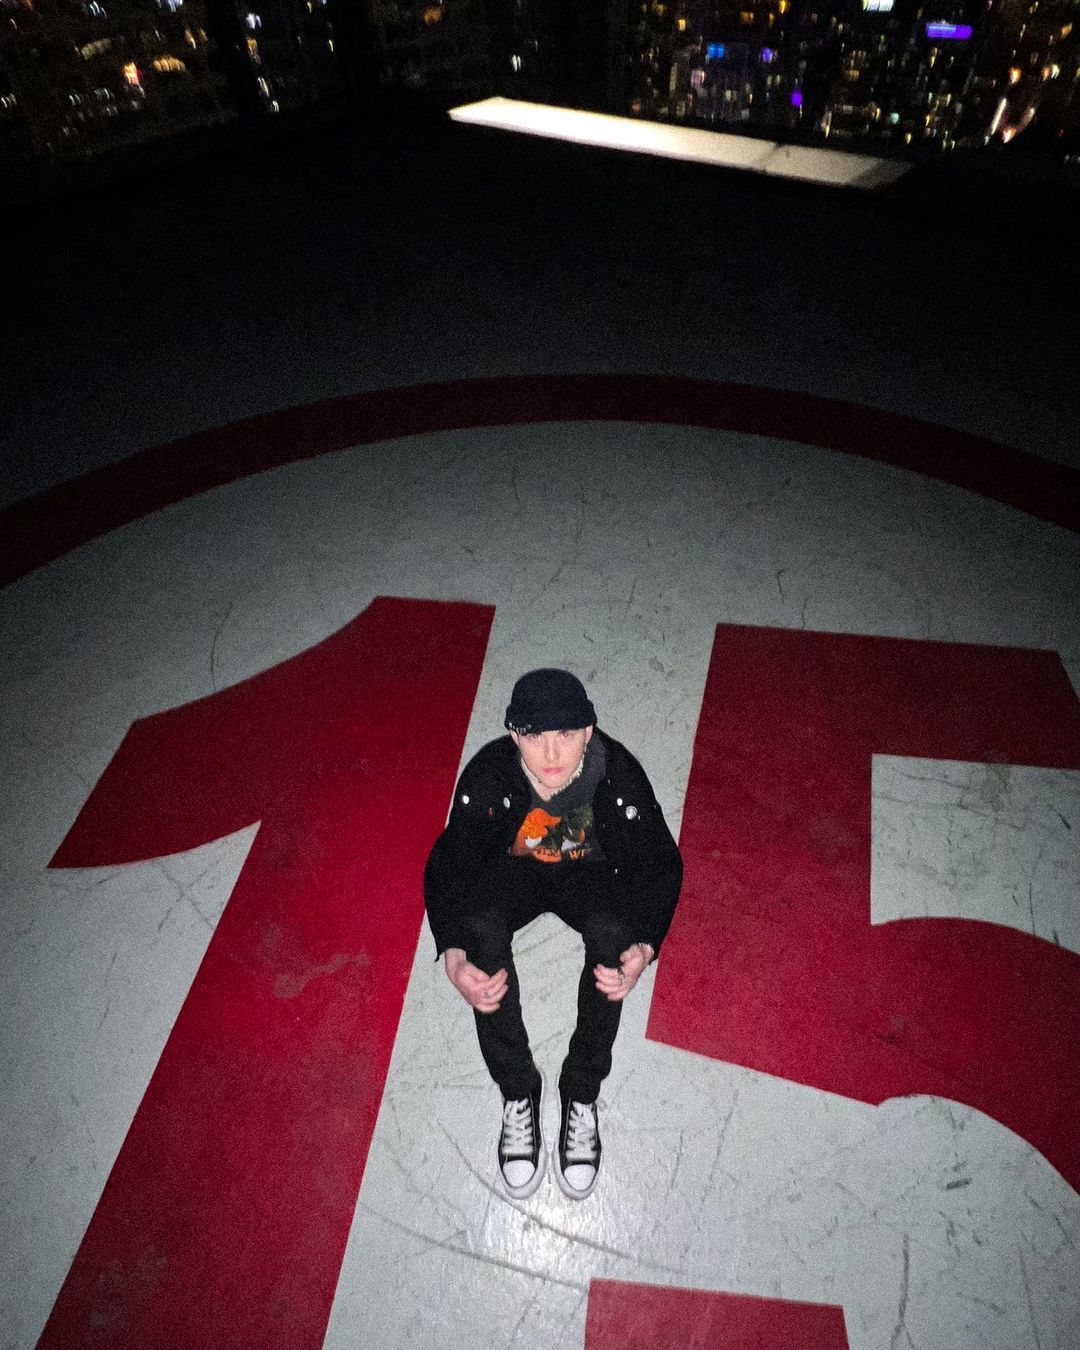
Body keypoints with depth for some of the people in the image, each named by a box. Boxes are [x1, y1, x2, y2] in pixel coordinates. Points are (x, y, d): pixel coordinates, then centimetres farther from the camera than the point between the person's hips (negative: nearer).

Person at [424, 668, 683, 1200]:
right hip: (513, 871, 1)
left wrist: (644, 947, -36)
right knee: (481, 927, -30)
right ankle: (517, 1095, -9)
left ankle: (581, 1097, -8)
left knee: (613, 932, -31)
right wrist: (453, 957, -38)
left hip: (590, 873, 0)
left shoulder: (619, 773, -30)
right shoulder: (487, 773, -29)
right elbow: (447, 863, -21)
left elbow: (660, 862, -18)